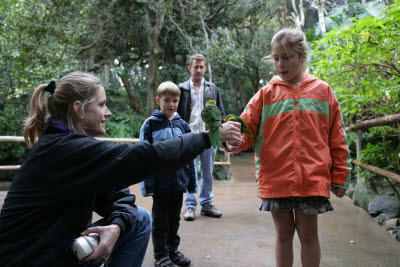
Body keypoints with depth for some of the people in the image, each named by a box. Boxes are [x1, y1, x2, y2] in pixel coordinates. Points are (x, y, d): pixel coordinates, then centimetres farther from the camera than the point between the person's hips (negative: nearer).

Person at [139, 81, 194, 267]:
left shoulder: (182, 125, 6)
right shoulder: (150, 124, -6)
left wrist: (191, 182, 8)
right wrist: (147, 185, -13)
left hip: (178, 181, 4)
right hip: (160, 182, -4)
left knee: (174, 218, 18)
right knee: (160, 220, 9)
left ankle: (172, 250, 34)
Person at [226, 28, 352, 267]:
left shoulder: (322, 90, 6)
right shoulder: (266, 93, 6)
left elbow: (337, 138, 7)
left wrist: (339, 177, 7)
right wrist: (236, 141, -23)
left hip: (312, 180, 0)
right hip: (275, 180, 1)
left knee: (308, 234, 9)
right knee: (283, 234, 13)